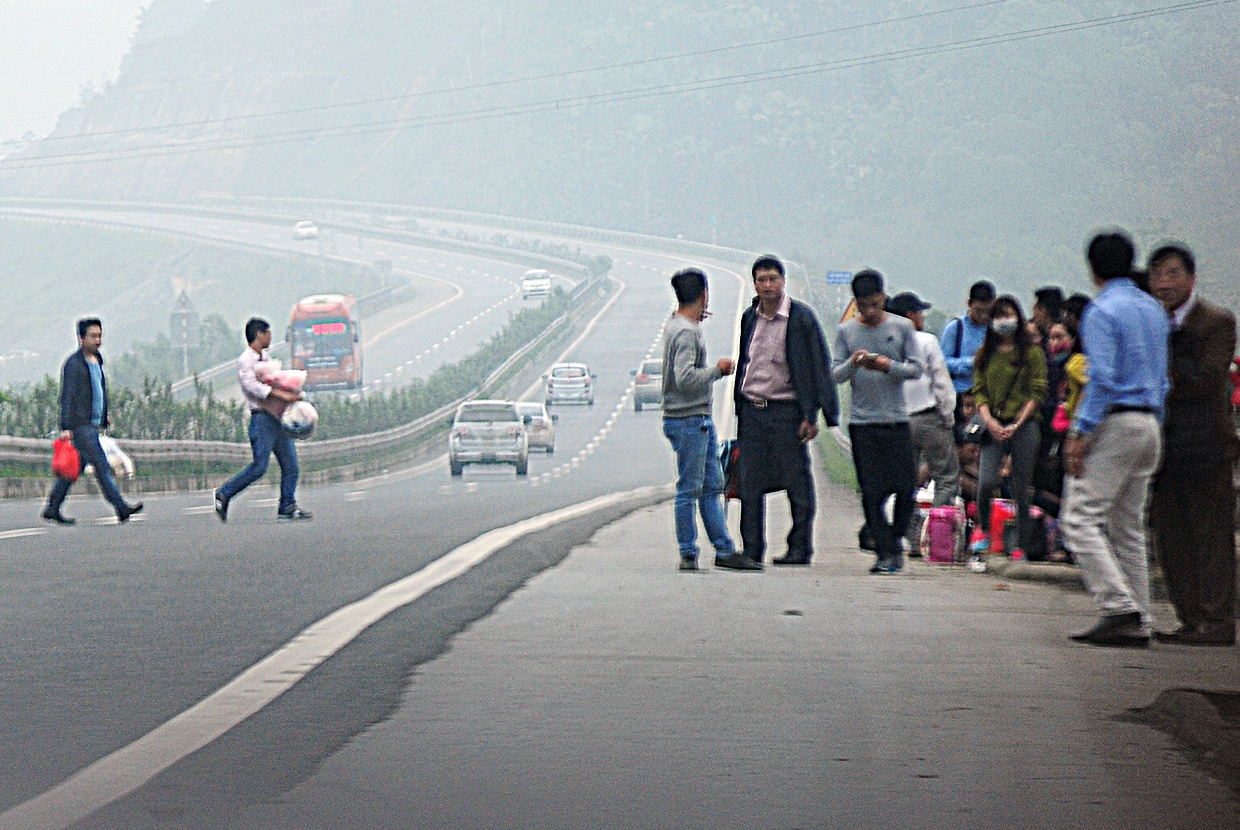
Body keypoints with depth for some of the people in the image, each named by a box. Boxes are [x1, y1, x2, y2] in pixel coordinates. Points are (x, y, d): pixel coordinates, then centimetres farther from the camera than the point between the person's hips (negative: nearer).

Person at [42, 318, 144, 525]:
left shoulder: (97, 361, 17)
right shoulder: (73, 364, -9)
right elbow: (67, 397, -13)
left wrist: (104, 418, 26)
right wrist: (65, 427, -18)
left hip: (93, 424, 9)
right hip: (80, 425, -9)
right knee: (102, 466, -12)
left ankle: (52, 509, 17)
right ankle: (121, 508, -16)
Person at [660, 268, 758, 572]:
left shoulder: (674, 325, 12)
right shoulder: (686, 332, -17)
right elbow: (685, 378, -26)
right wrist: (717, 369, -13)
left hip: (700, 421, 10)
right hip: (687, 421, -10)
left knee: (712, 487, 12)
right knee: (690, 489, -3)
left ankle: (724, 550, 15)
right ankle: (688, 555, 3)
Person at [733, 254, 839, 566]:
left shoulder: (801, 318, -6)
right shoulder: (749, 317, 11)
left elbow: (816, 367, -7)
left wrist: (810, 415, -13)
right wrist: (739, 410, 15)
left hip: (786, 411, -5)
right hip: (751, 410, 5)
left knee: (798, 483, 0)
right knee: (750, 484, 5)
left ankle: (800, 549, 6)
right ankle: (752, 549, 11)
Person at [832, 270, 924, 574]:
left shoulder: (902, 327, 5)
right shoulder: (845, 332, 7)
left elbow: (917, 369, 3)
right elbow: (835, 375, 4)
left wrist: (889, 367, -15)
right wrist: (853, 363, -16)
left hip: (897, 420, 0)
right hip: (862, 421, 0)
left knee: (906, 487, -3)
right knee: (872, 492, -4)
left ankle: (896, 541, 19)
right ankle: (885, 552, 1)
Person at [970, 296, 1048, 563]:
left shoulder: (1032, 353, 4)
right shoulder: (985, 353, 13)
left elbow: (1037, 393, -1)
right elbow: (979, 390, 10)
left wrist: (1016, 424, -9)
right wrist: (989, 421, -7)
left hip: (1024, 425, -2)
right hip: (994, 427, 2)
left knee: (1020, 489, -1)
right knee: (986, 481, -16)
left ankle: (1021, 546, 7)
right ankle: (983, 532, 6)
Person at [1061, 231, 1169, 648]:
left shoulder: (1102, 310, -10)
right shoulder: (1155, 310, 16)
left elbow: (1102, 378, -19)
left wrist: (1080, 433, -19)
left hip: (1115, 424, -8)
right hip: (1150, 425, 8)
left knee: (1080, 519, -9)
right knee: (1129, 527, 12)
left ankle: (1119, 609, -19)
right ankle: (1138, 623, 9)